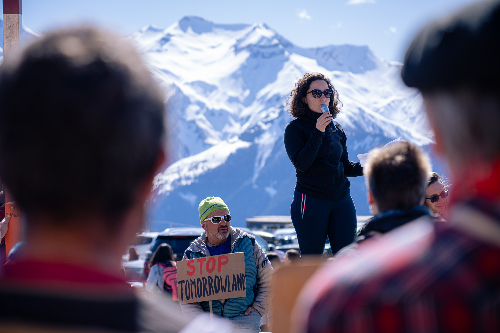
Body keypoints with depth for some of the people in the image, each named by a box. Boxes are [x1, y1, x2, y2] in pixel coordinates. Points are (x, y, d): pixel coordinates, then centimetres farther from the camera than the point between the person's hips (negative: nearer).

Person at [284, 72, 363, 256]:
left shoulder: (336, 129, 13)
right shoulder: (295, 128, -2)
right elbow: (301, 164, -15)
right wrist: (318, 132, -20)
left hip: (342, 200, 5)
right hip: (311, 201, -4)